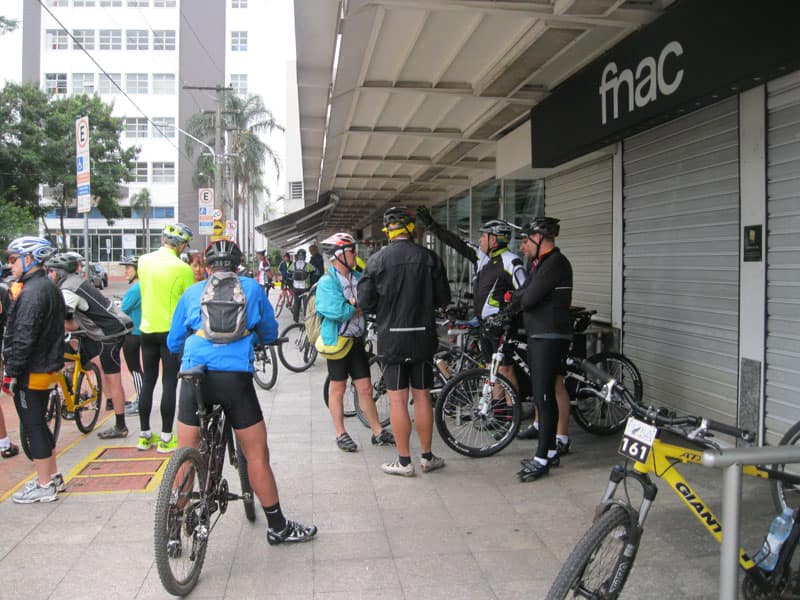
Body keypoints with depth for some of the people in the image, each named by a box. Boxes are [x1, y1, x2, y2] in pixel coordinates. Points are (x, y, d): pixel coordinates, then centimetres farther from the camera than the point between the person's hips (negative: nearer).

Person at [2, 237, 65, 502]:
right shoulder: (50, 287, 12)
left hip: (31, 371, -10)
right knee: (38, 424, 18)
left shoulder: (33, 291, -19)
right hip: (47, 366, 10)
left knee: (32, 426, -1)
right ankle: (52, 476, 28)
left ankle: (45, 486, 7)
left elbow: (24, 337, -22)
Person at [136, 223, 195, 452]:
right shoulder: (183, 268, -15)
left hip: (147, 329, 5)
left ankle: (144, 435, 21)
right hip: (172, 331, -5)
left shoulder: (143, 261, 1)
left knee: (147, 382, 13)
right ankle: (166, 438, 6)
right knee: (169, 384, 1)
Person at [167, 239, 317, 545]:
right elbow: (270, 333, 22)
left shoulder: (192, 292, 16)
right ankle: (278, 526, 20)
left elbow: (173, 343, 20)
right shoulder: (252, 288, 13)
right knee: (257, 455, 9)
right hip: (236, 378, -1)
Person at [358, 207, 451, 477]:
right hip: (423, 336, 2)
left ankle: (404, 461, 12)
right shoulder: (430, 258, -3)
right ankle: (427, 457, 21)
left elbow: (365, 303, -6)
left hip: (392, 337, -2)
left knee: (398, 399, 5)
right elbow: (443, 299, 2)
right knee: (422, 396, 12)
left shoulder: (376, 260, -8)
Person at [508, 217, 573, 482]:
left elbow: (529, 298, -21)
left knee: (544, 397, -6)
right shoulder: (540, 263, 18)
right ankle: (549, 451, 25)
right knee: (542, 396, 14)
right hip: (537, 336, 10)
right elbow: (523, 296, 17)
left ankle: (543, 459, 2)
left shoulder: (556, 263, -15)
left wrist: (518, 298, 0)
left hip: (550, 338, -10)